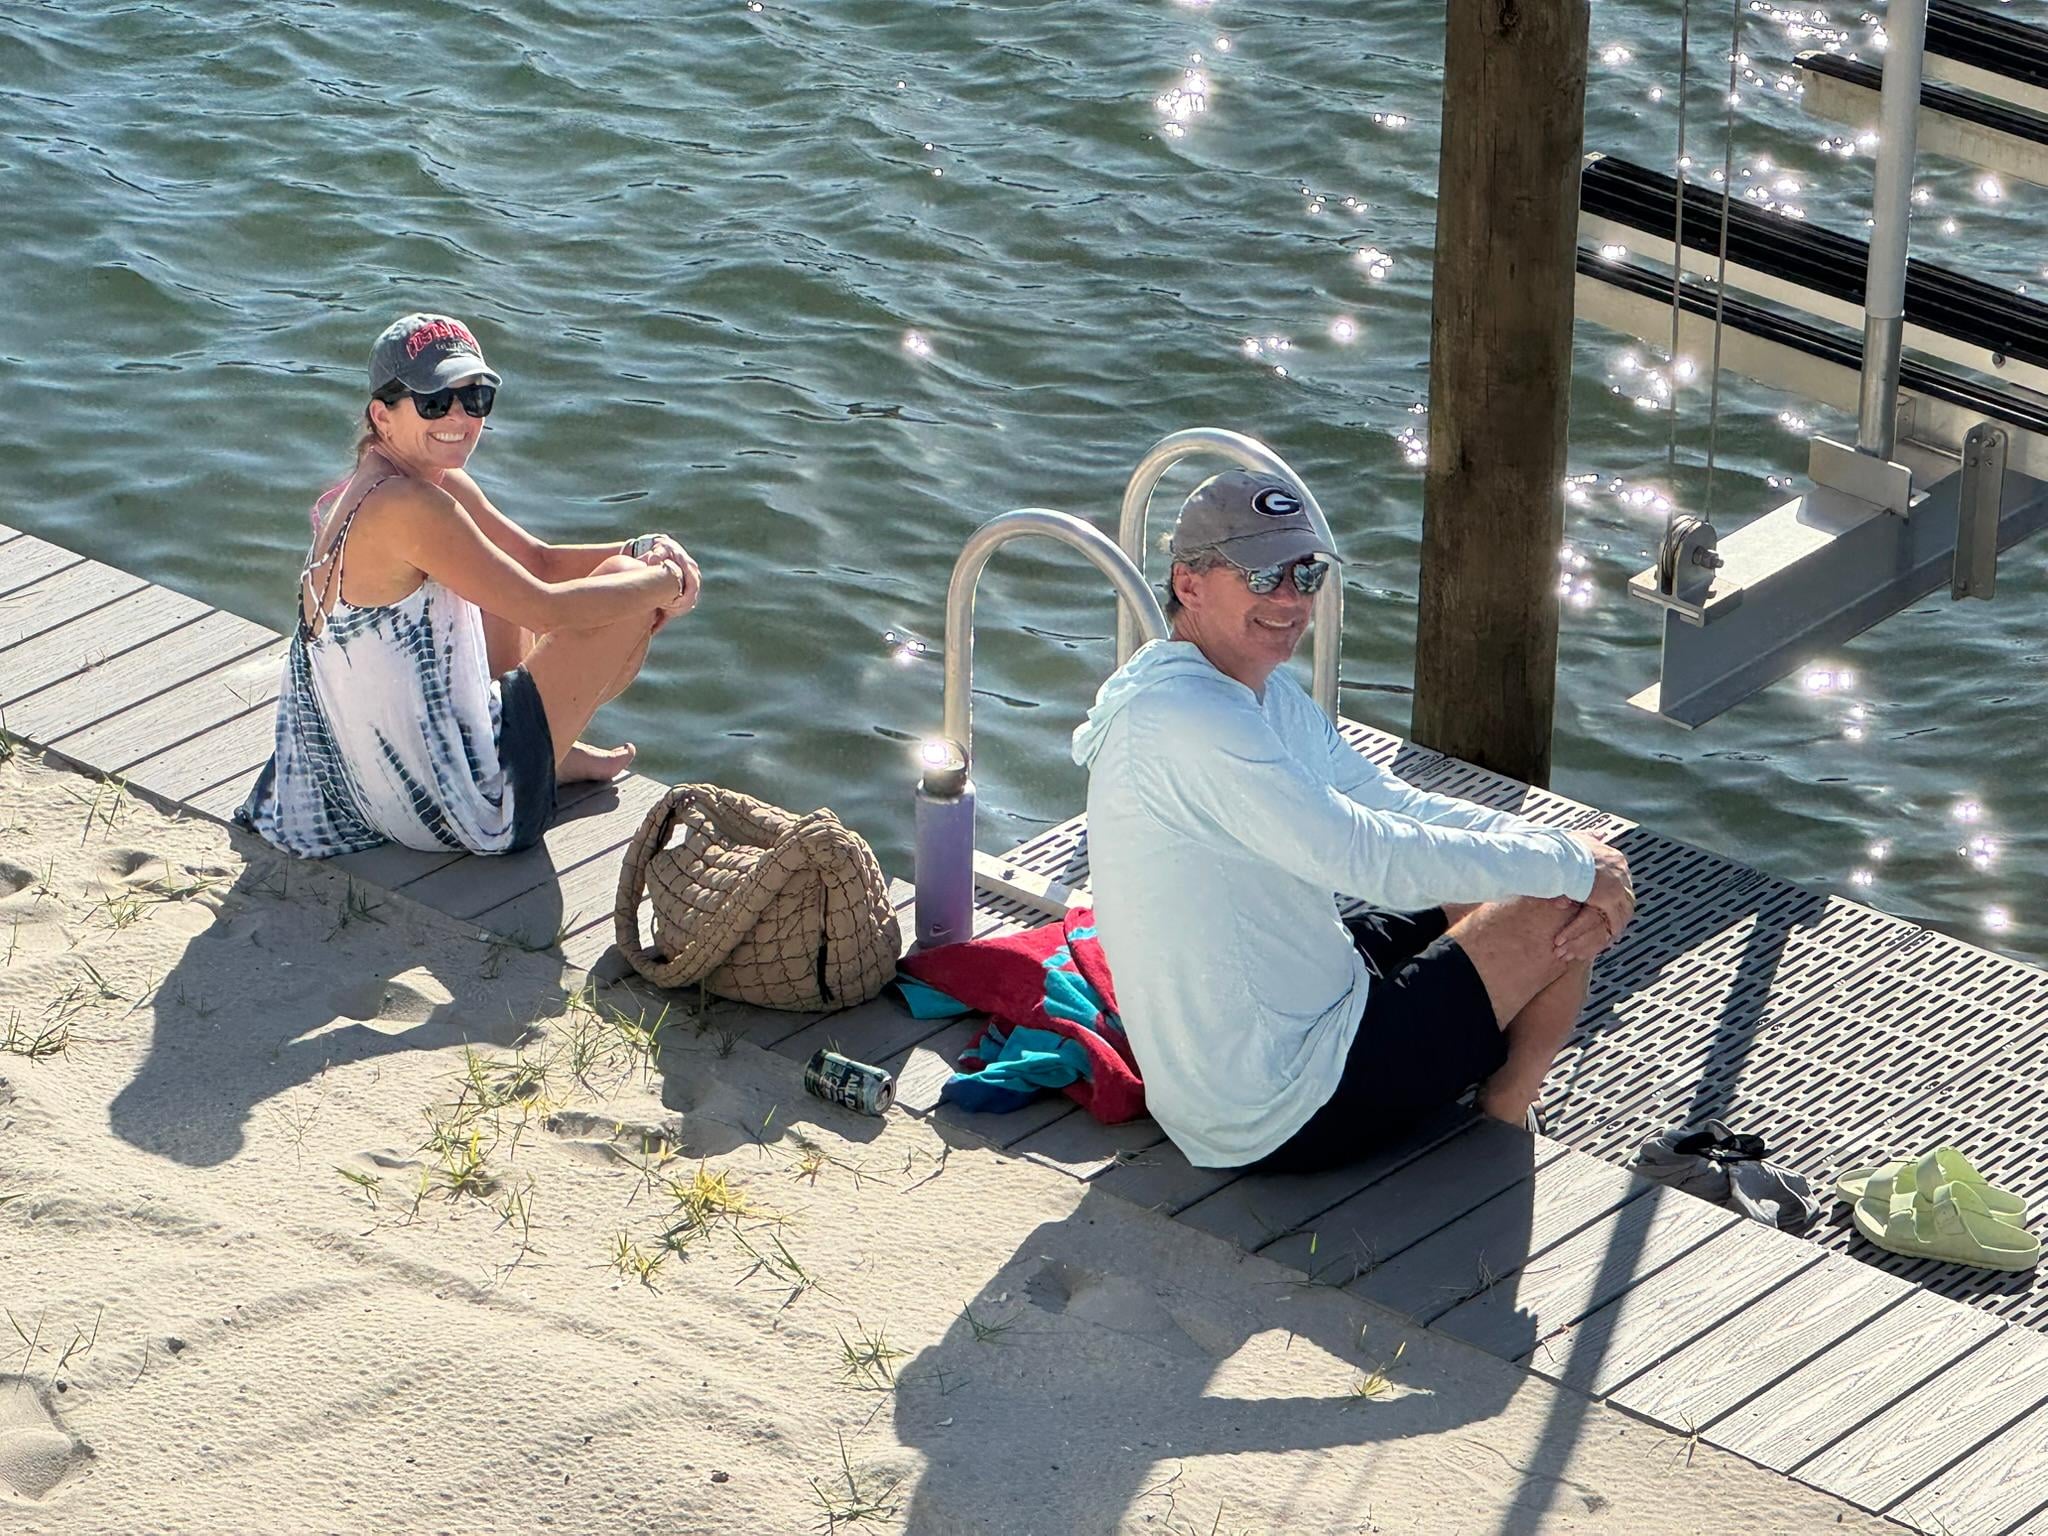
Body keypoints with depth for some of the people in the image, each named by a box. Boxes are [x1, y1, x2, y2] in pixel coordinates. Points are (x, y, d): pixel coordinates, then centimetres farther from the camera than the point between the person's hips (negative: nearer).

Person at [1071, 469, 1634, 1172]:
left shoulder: (1270, 694, 8)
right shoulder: (1186, 723, -26)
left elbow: (1395, 803, 9)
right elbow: (1371, 858, -27)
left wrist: (1562, 850, -8)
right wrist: (1573, 868, -17)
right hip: (1284, 1115, -11)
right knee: (1558, 910, 0)